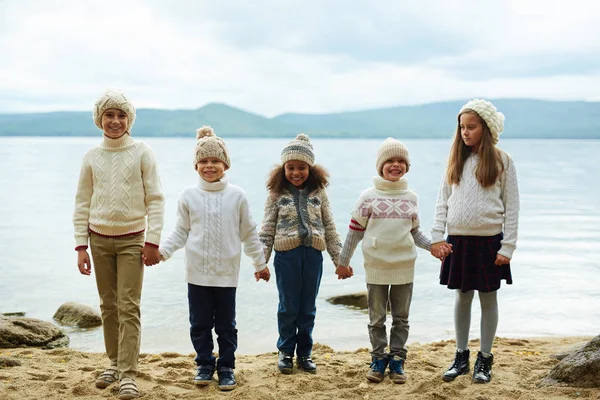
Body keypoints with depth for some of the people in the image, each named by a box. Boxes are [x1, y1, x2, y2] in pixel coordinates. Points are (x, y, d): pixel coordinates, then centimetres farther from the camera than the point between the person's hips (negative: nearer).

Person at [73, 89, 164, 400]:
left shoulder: (142, 153, -3)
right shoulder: (92, 156, 4)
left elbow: (155, 199, -3)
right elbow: (82, 203, 7)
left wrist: (153, 241, -8)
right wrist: (81, 245, 2)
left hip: (132, 239, -3)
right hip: (100, 239, 3)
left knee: (129, 307, -6)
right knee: (108, 305, 10)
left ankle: (128, 375, -5)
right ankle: (114, 362, 24)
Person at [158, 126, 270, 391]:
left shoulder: (236, 195, 0)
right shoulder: (189, 196, 0)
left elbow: (249, 233, 7)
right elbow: (181, 232, 5)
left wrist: (260, 263, 11)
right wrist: (162, 251, -8)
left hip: (226, 272, -1)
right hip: (197, 273, 1)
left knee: (226, 325, 8)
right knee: (200, 324, 9)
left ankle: (226, 367, 20)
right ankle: (204, 364, 24)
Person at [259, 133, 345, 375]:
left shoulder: (319, 193, 6)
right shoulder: (276, 194, 1)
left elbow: (330, 228, 9)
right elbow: (267, 230, 2)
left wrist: (339, 259, 8)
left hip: (313, 254, 2)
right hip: (287, 255, -2)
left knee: (308, 309, 10)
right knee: (288, 307, 6)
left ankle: (304, 353, 22)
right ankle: (286, 352, 21)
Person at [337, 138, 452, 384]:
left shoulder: (411, 198, 6)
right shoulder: (369, 197, -2)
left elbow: (415, 233, 13)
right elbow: (355, 230, 2)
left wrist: (433, 245, -4)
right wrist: (344, 260, 4)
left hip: (404, 267, 2)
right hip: (376, 267, -2)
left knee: (401, 318, 8)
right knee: (377, 317, 7)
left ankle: (397, 360, 18)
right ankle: (379, 359, 18)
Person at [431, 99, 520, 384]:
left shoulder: (502, 162, -2)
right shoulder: (456, 161, 6)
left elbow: (511, 207, -2)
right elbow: (442, 202, 7)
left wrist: (508, 246, -7)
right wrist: (437, 237, -2)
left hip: (489, 240, -3)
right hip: (458, 240, 3)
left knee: (488, 298, 6)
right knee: (462, 297, 10)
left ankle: (485, 359, 18)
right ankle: (461, 357, 21)